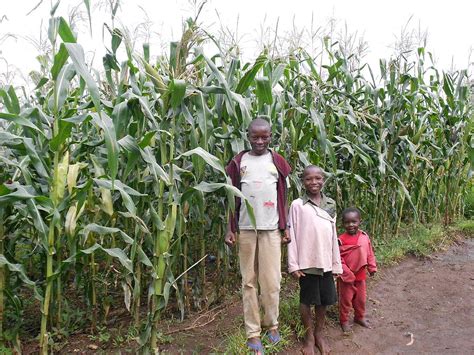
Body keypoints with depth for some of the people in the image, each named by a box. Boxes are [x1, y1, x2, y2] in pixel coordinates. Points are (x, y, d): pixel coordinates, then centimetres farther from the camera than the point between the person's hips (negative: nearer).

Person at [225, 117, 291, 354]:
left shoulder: (277, 161, 4)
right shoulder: (238, 162, 3)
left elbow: (282, 197, 7)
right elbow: (233, 197, 4)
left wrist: (285, 227, 5)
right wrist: (230, 229, -1)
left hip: (271, 228, 0)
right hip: (246, 228, 0)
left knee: (271, 280, 4)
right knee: (249, 281, 7)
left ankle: (272, 324, 26)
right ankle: (253, 331, 18)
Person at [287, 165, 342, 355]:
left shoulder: (330, 205, 4)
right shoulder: (297, 205, -7)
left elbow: (333, 236, 8)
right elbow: (292, 236, -7)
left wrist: (336, 263, 8)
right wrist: (293, 265, -9)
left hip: (326, 262, 4)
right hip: (306, 262, -3)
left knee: (323, 300, 14)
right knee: (307, 300, 10)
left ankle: (319, 333, 34)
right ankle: (309, 336, 29)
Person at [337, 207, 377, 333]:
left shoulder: (365, 236, -4)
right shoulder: (341, 240, -18)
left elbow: (369, 253, 6)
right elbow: (338, 259, -16)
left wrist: (372, 267, 5)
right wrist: (346, 273, -19)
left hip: (360, 274, 5)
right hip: (346, 276, -4)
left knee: (361, 298, 20)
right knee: (345, 299, 9)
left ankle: (359, 317, 42)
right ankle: (344, 320, 26)